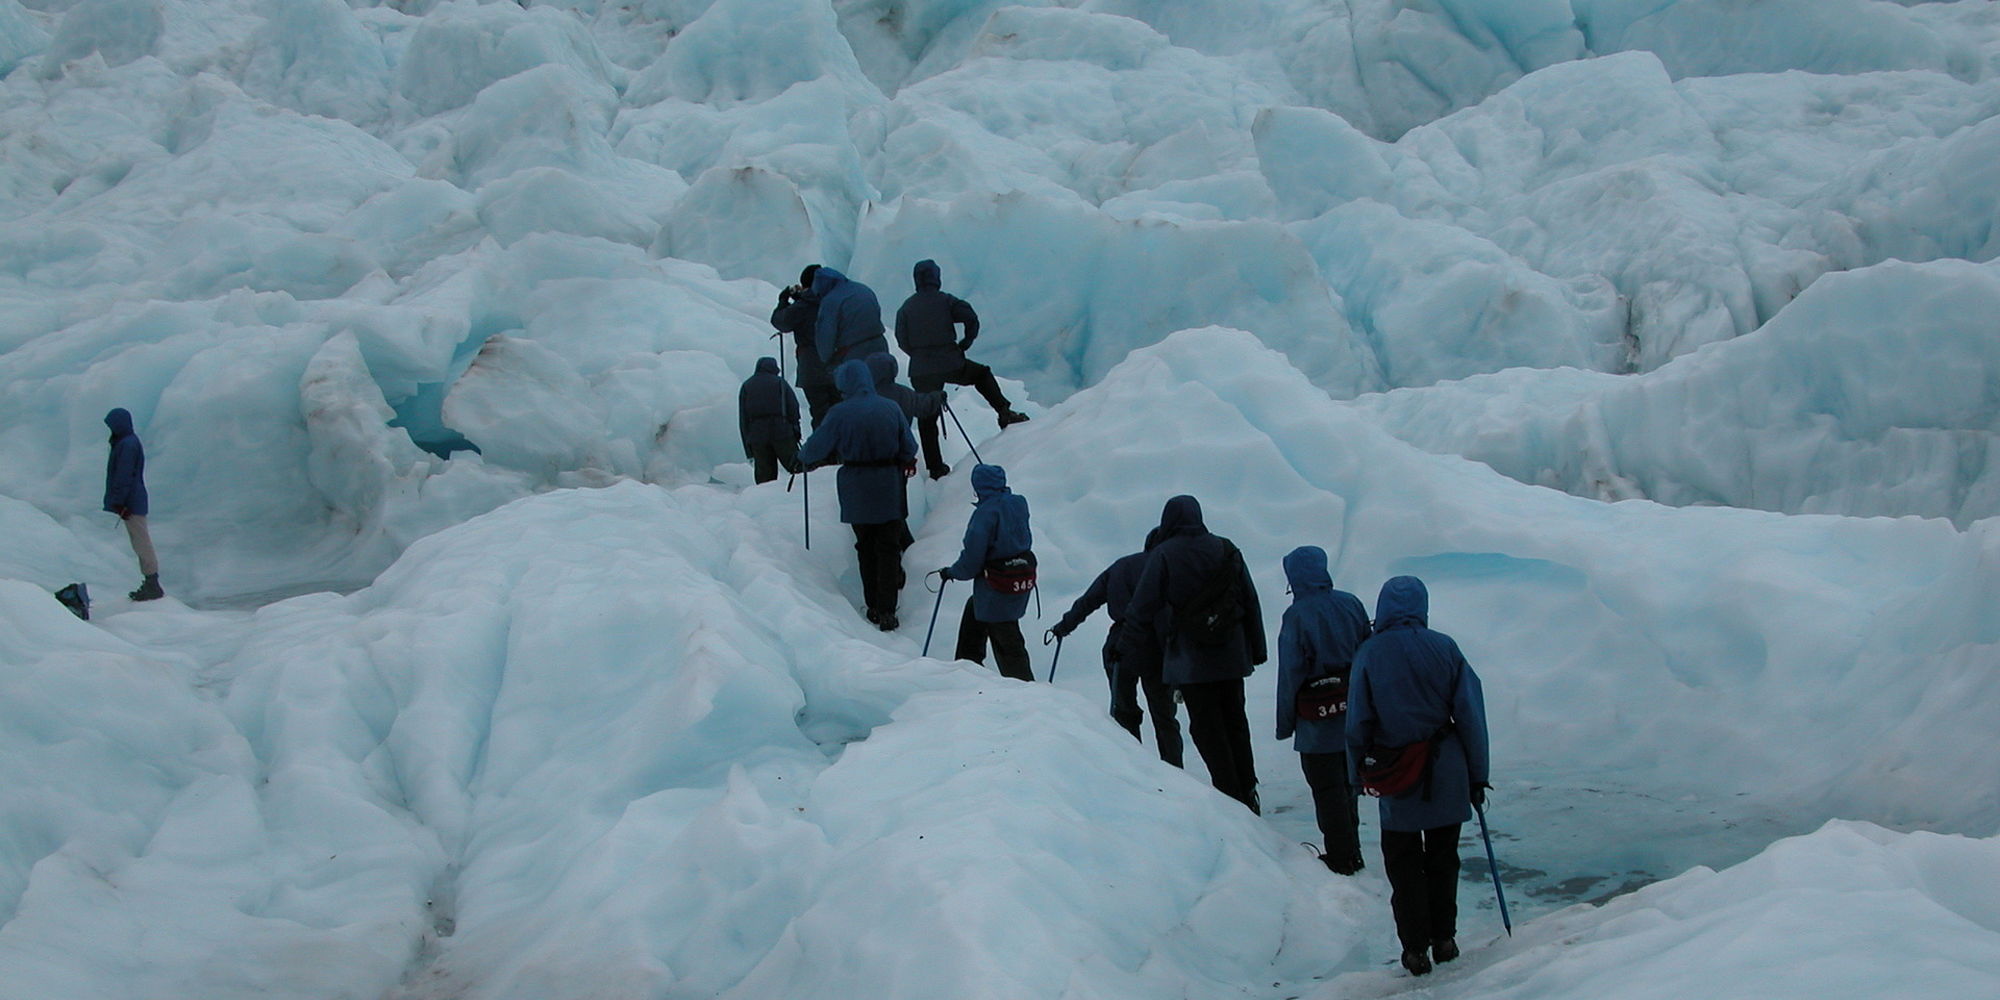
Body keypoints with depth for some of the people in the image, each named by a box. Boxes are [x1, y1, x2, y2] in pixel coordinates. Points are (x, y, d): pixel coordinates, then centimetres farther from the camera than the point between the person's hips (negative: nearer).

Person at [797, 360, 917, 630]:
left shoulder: (840, 414, -12)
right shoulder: (891, 409, -4)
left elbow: (817, 446, -5)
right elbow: (909, 447, 3)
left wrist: (804, 459, 17)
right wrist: (904, 461, 25)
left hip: (856, 491, -1)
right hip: (889, 488, 1)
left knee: (866, 548, 15)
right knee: (888, 548, 6)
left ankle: (874, 607, 18)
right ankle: (887, 612, -1)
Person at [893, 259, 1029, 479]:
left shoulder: (906, 308, 3)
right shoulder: (945, 301, -2)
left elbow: (902, 341, 3)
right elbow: (971, 318, -10)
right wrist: (965, 343, 5)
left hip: (920, 370, 1)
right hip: (950, 364, -1)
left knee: (927, 419, 9)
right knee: (982, 374, 28)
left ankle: (935, 467, 9)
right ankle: (1005, 413, 19)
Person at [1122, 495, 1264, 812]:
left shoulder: (1163, 555, -8)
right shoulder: (1226, 549, 5)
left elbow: (1143, 605, -8)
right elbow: (1251, 601, 8)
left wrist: (1125, 646, 4)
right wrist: (1257, 648, 16)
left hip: (1189, 659, -4)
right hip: (1232, 655, 4)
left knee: (1206, 726, 2)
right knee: (1235, 720, 15)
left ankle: (1231, 794, -3)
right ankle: (1248, 792, 15)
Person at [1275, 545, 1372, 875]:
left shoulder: (1296, 616, -16)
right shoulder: (1351, 604, -1)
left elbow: (1290, 673, -13)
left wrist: (1285, 723, -4)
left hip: (1317, 724, -5)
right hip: (1354, 718, 5)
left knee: (1327, 791, 6)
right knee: (1346, 787, 19)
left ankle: (1341, 858, 10)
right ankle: (1351, 853, 25)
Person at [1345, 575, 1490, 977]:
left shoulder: (1370, 654, -8)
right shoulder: (1444, 648, -5)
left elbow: (1358, 722, -5)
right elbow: (1470, 714, -3)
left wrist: (1358, 773, 8)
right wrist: (1477, 775, 5)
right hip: (1446, 771, 1)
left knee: (1403, 862, 10)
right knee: (1442, 857, 17)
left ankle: (1415, 948, 9)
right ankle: (1444, 939, 21)